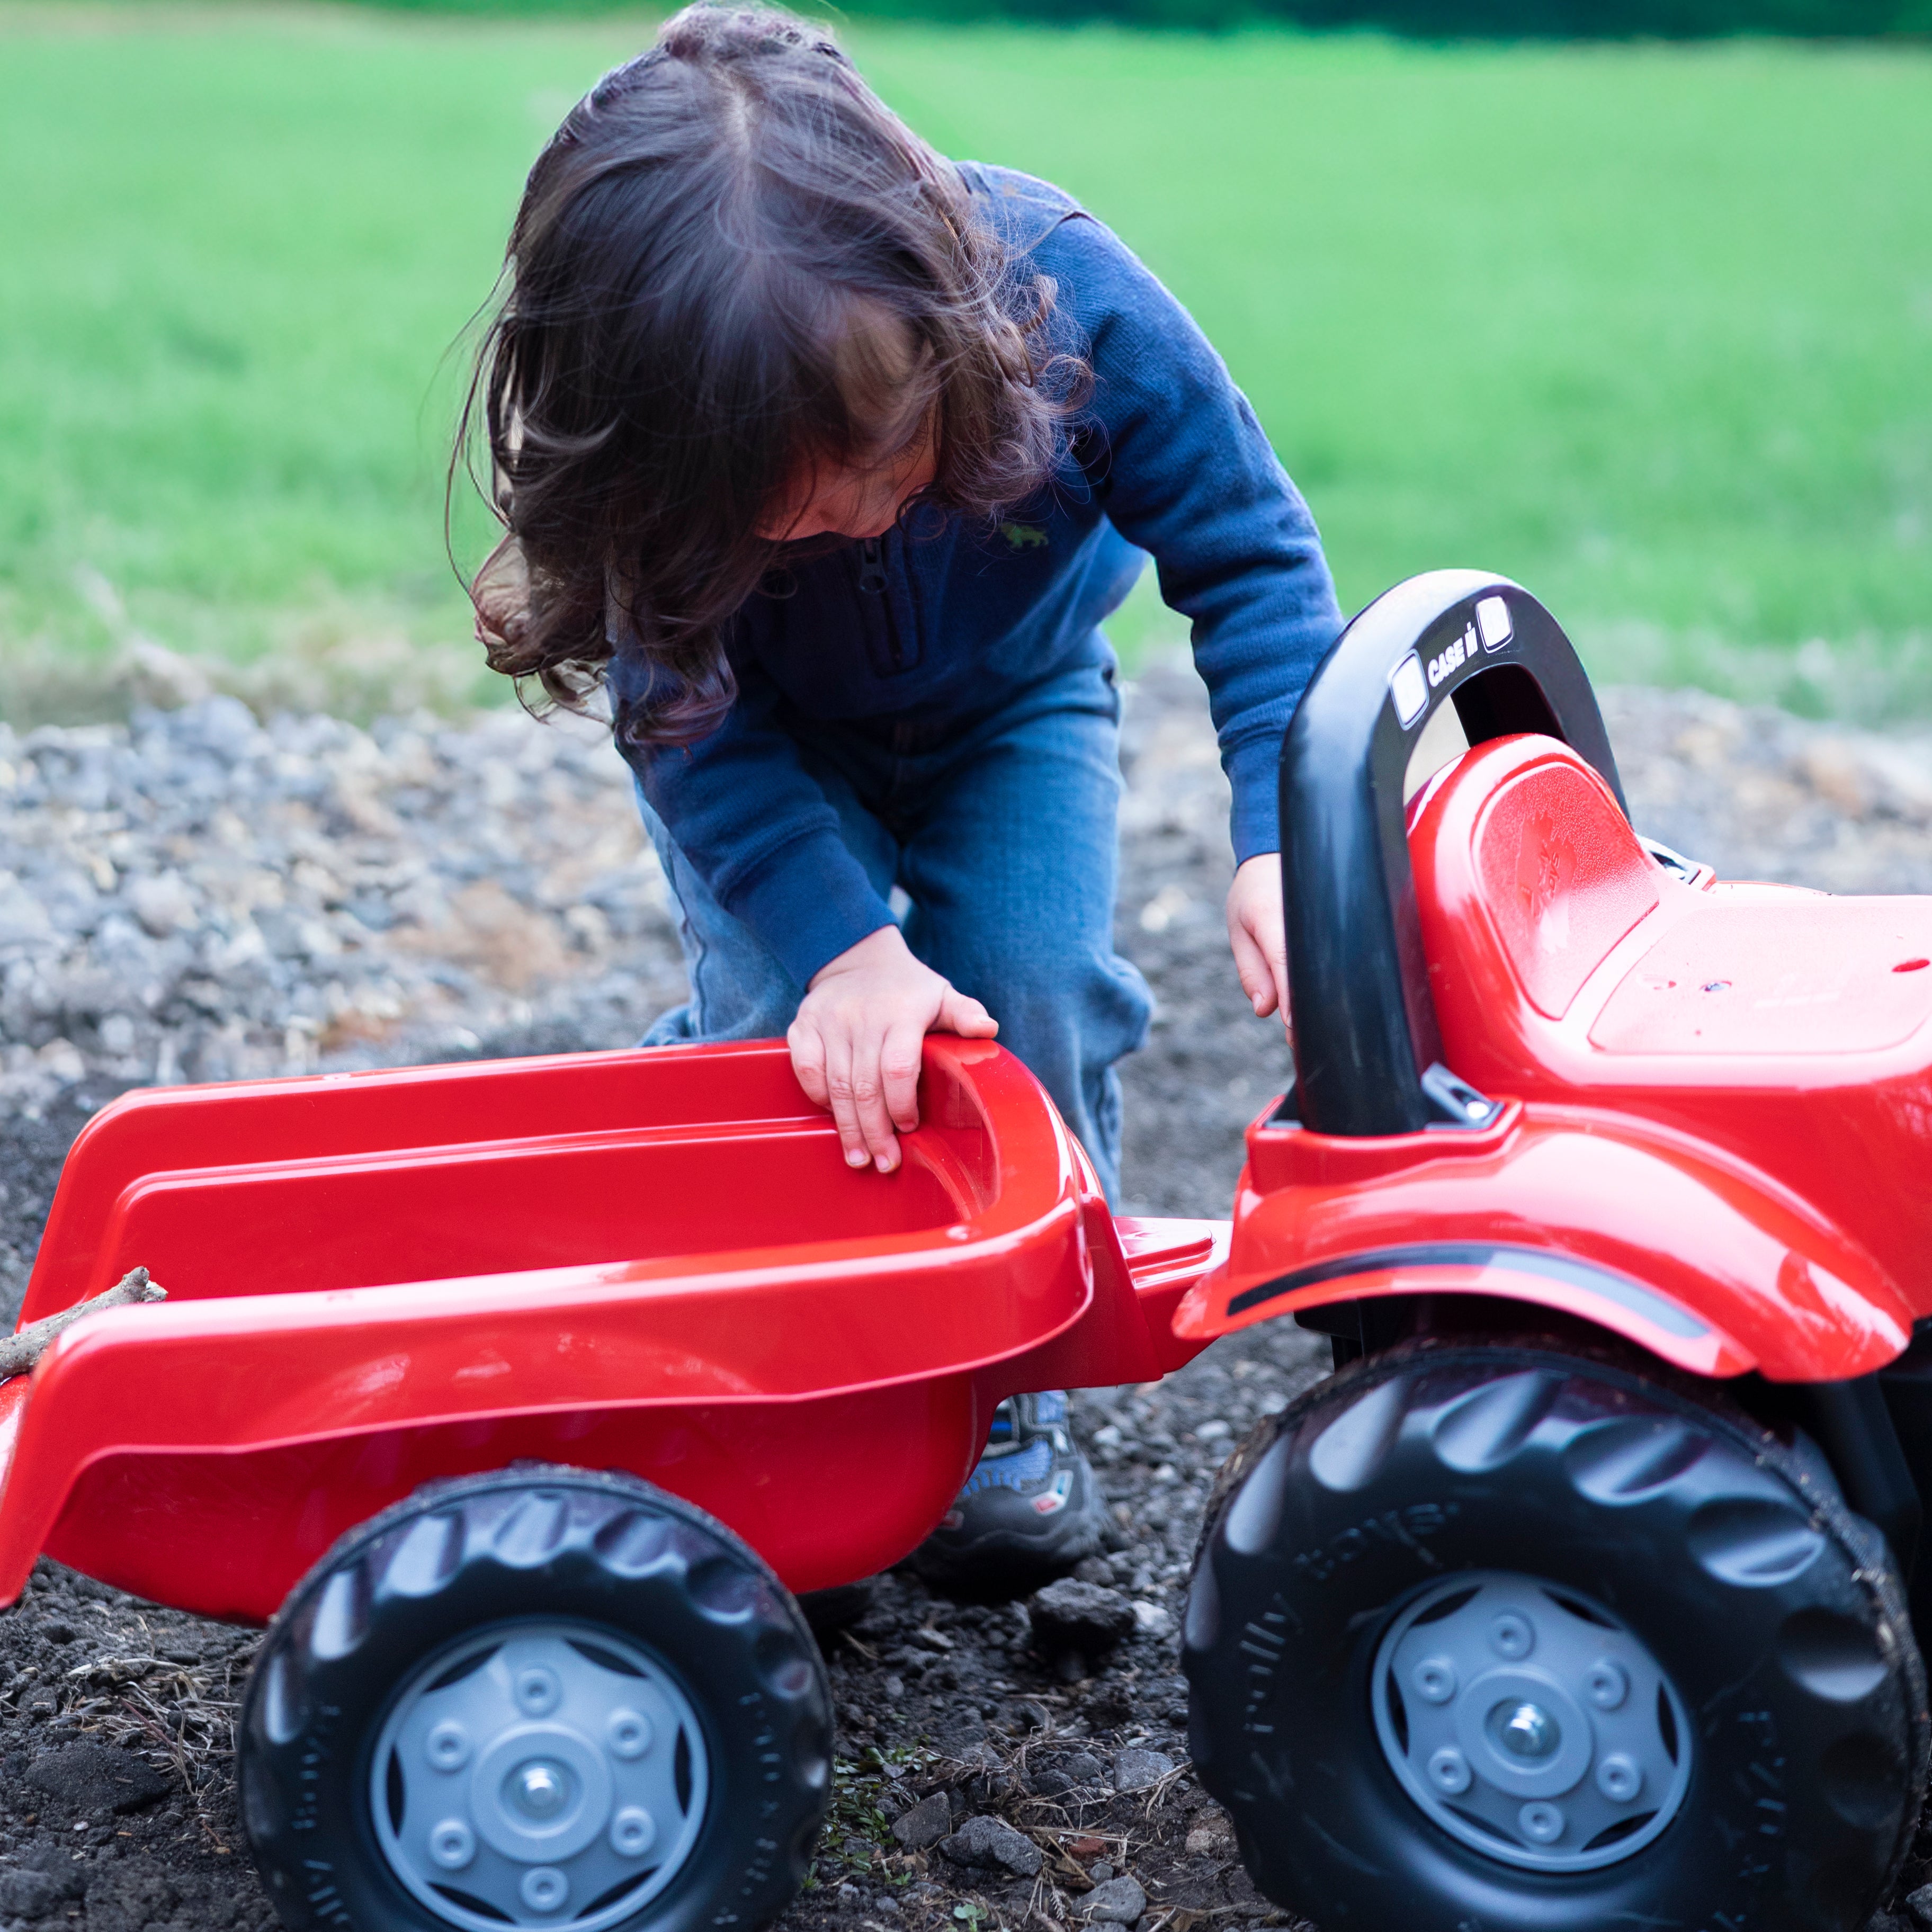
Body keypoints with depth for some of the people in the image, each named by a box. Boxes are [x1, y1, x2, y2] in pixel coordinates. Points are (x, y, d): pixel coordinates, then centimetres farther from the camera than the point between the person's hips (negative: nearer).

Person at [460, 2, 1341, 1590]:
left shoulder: (1069, 298, -37)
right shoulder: (658, 454, -37)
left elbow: (1247, 552, -27)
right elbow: (692, 721, -28)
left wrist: (1285, 839, -39)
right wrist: (837, 940, -43)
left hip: (1012, 702, 1)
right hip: (762, 731, 0)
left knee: (1029, 979, -21)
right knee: (775, 1016, -21)